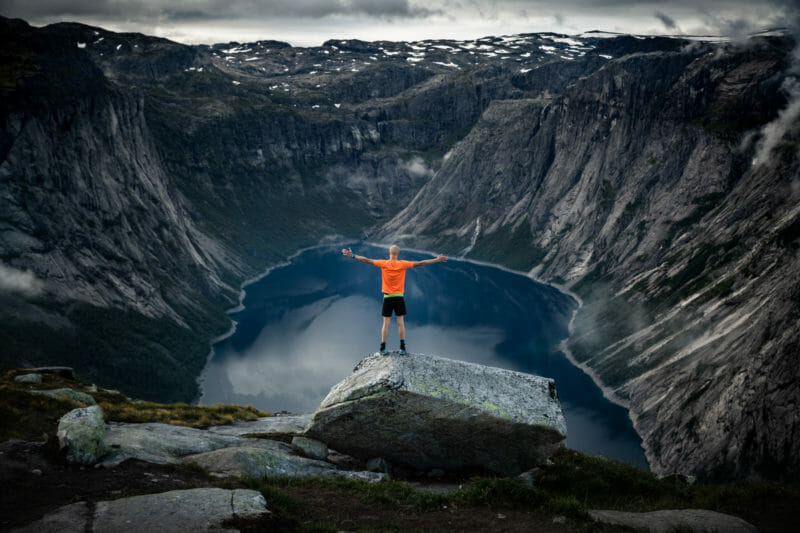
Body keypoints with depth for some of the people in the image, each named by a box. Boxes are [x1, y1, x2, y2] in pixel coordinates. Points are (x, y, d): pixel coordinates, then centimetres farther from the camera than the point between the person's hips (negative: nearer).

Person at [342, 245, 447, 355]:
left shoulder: (383, 264, -6)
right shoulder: (403, 264, -7)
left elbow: (367, 260, -2)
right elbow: (420, 263, -6)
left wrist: (352, 255, 6)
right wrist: (437, 260, -1)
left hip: (387, 297, 0)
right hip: (399, 297, 0)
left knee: (386, 323, 4)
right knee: (400, 322, 6)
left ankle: (383, 348, 6)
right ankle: (402, 348, 6)